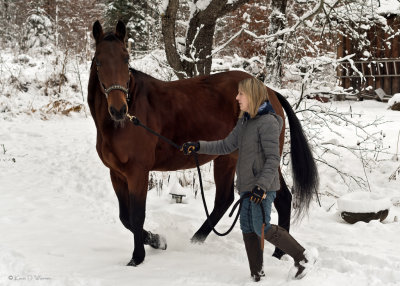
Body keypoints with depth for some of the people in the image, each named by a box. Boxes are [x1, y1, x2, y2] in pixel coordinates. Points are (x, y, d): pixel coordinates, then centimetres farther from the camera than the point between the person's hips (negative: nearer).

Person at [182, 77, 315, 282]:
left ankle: (302, 257, 2)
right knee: (248, 229, 7)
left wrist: (262, 185, -25)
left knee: (262, 228, -13)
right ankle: (257, 276, 14)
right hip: (247, 186, 9)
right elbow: (226, 146, 19)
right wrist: (198, 147, 10)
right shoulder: (244, 122, 14)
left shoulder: (268, 122, -13)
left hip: (263, 186, -9)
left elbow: (273, 159, -17)